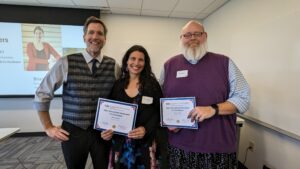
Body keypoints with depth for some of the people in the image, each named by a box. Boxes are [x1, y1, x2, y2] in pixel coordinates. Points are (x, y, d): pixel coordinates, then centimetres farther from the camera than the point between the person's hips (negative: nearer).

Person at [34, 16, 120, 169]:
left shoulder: (114, 66, -4)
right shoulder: (65, 63, -9)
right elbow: (42, 95, 1)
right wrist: (48, 127, 2)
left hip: (102, 132, 1)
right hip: (72, 132, -1)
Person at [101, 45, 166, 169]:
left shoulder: (152, 84, -3)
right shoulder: (117, 84, 3)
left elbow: (158, 113, -5)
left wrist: (146, 129, -19)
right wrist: (106, 130, -9)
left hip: (144, 143, -2)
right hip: (119, 142, 2)